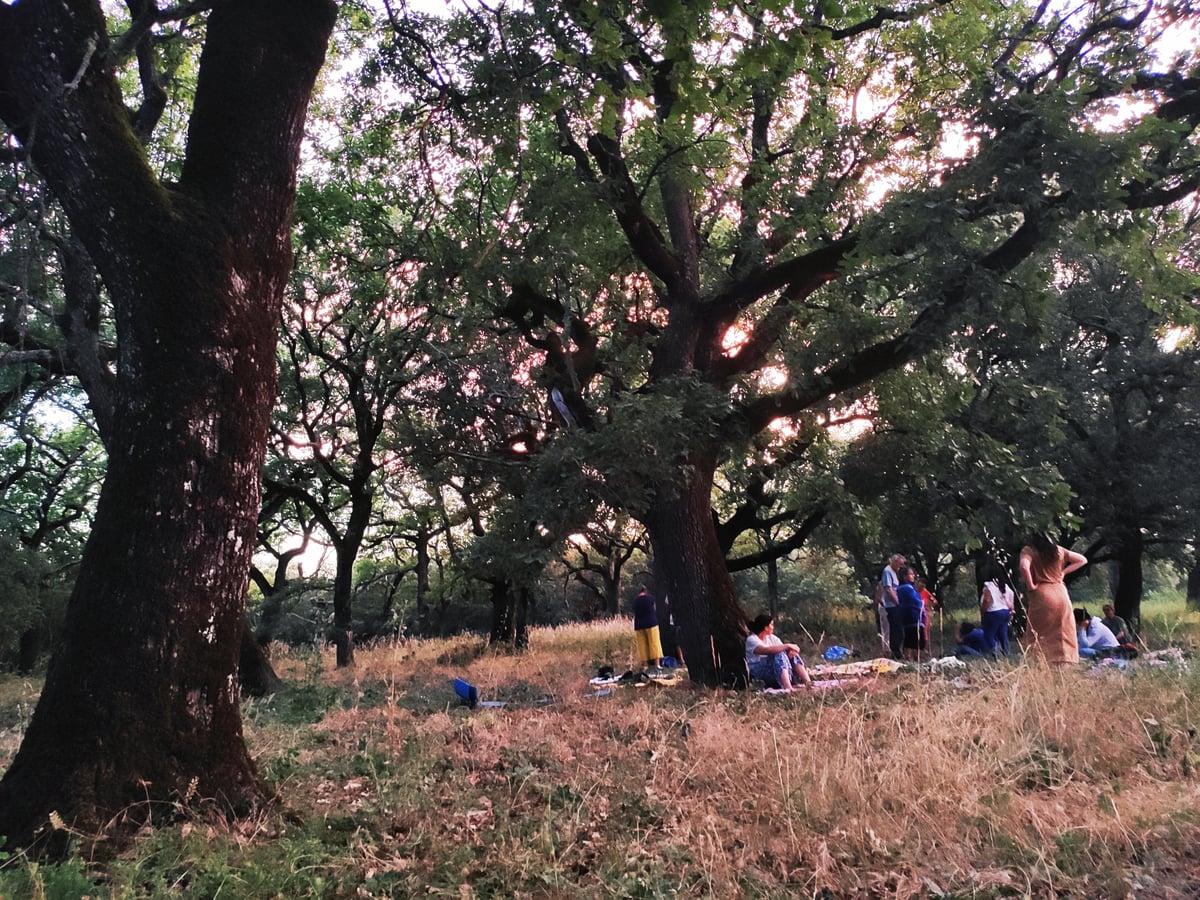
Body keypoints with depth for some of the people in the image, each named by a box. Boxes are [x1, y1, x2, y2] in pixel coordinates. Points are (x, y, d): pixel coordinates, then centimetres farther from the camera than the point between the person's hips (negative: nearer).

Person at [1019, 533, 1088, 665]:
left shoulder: (1029, 550, -4)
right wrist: (1063, 572, 14)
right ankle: (1065, 662, 10)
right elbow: (1082, 560, 20)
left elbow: (1024, 567, -24)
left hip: (1041, 595, -5)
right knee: (1064, 633, 11)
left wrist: (1030, 586, -11)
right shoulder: (1058, 550, 11)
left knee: (1040, 635, 0)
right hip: (1060, 593, 5)